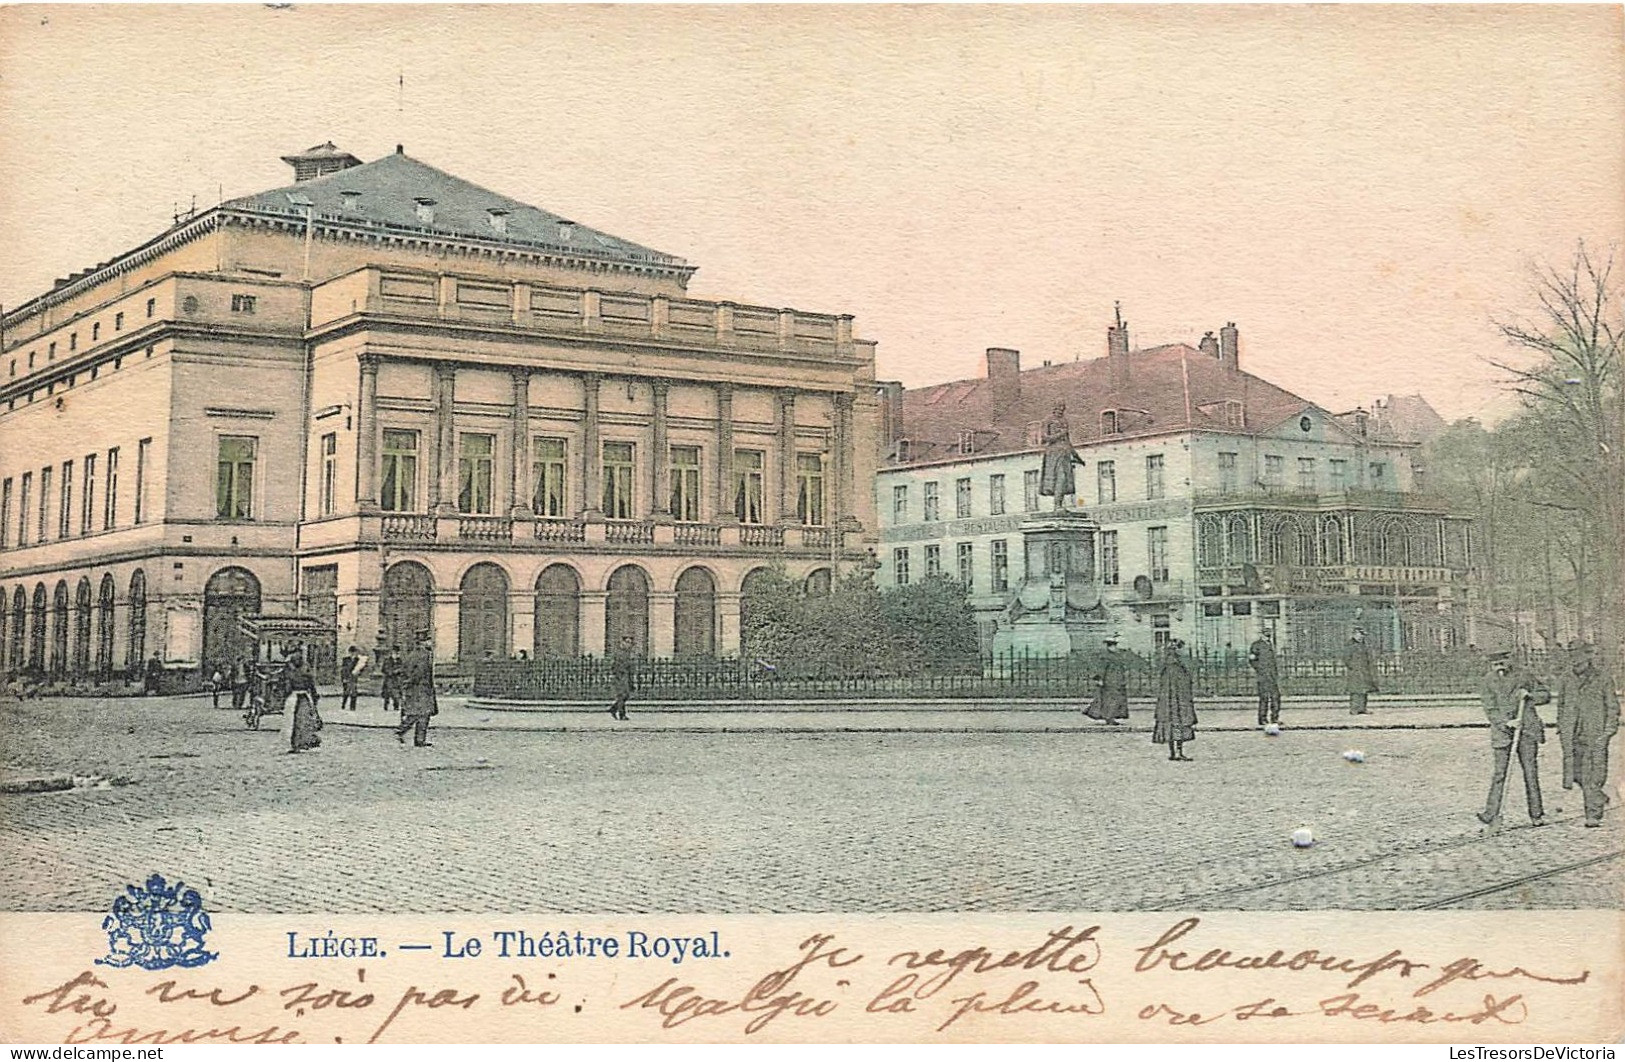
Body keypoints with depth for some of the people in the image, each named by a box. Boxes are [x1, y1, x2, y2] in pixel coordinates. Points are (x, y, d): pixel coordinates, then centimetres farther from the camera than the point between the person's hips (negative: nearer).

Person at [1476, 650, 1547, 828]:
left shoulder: (1522, 678, 7)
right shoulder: (1487, 683, 2)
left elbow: (1546, 695, 14)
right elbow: (1490, 710, -4)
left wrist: (1529, 695, -5)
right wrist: (1506, 722, -20)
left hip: (1527, 731, 1)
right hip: (1502, 732, -1)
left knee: (1531, 772, 2)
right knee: (1499, 773, -7)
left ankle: (1536, 815, 8)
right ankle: (1491, 814, -6)